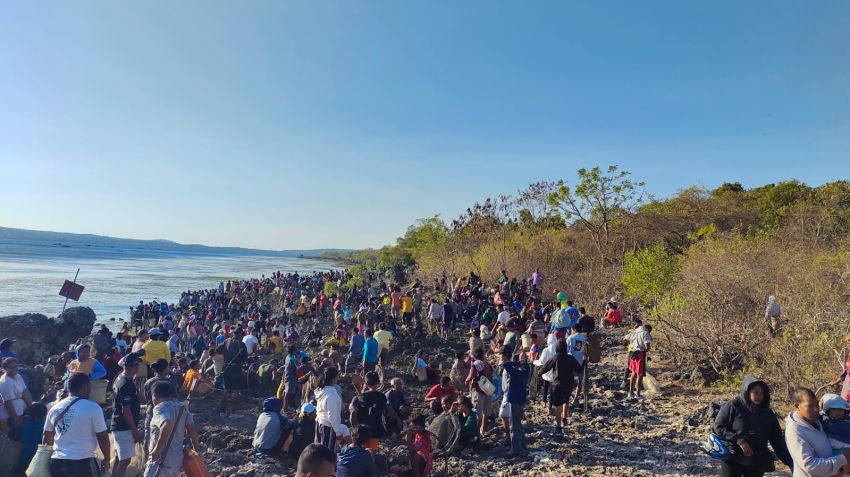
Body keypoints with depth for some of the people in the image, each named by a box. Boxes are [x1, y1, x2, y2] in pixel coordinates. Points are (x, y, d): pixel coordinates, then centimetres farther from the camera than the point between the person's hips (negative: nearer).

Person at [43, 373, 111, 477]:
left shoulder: (55, 408, 6)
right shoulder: (93, 408, -11)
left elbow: (47, 438, 18)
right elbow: (103, 437, -8)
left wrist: (50, 454, 35)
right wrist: (107, 459, 5)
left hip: (57, 461, 6)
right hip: (83, 462, -6)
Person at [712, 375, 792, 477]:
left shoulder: (767, 413, 4)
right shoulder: (733, 406, -9)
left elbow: (777, 440, 7)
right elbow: (717, 427, -10)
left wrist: (790, 461, 1)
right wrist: (739, 440, -18)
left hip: (757, 464, 4)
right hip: (732, 460, -4)